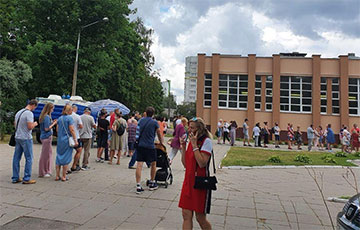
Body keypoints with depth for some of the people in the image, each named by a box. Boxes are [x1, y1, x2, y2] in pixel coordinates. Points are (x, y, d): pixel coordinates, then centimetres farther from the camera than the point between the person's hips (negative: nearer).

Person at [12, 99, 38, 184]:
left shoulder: (18, 112, 12)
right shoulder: (29, 113, -15)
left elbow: (15, 124, 21)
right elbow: (30, 127, -21)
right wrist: (35, 124, -2)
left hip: (17, 137, 9)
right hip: (26, 138, -9)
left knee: (16, 158, 11)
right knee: (29, 158, 0)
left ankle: (15, 178, 19)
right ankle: (26, 179, 3)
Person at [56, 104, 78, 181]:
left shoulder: (60, 118, 9)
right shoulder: (69, 118, -10)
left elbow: (57, 129, 14)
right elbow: (71, 130, -16)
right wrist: (75, 140, -14)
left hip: (60, 140, 6)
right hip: (67, 140, -6)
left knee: (59, 157, 12)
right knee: (66, 158, 2)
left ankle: (57, 176, 15)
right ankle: (64, 176, 7)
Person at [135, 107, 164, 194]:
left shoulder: (141, 120, 9)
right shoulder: (154, 123, -3)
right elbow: (159, 134, 10)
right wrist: (161, 142, 29)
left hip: (140, 145, 3)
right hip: (150, 146, -3)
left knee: (139, 165, 2)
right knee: (153, 164, 15)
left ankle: (138, 186, -1)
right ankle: (152, 184, 26)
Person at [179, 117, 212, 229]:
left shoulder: (206, 141, -11)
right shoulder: (191, 141, 11)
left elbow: (202, 163, -22)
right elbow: (185, 164, 12)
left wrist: (194, 145, -19)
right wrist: (183, 147, 2)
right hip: (188, 182, 7)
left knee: (200, 218, 5)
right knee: (186, 216, 6)